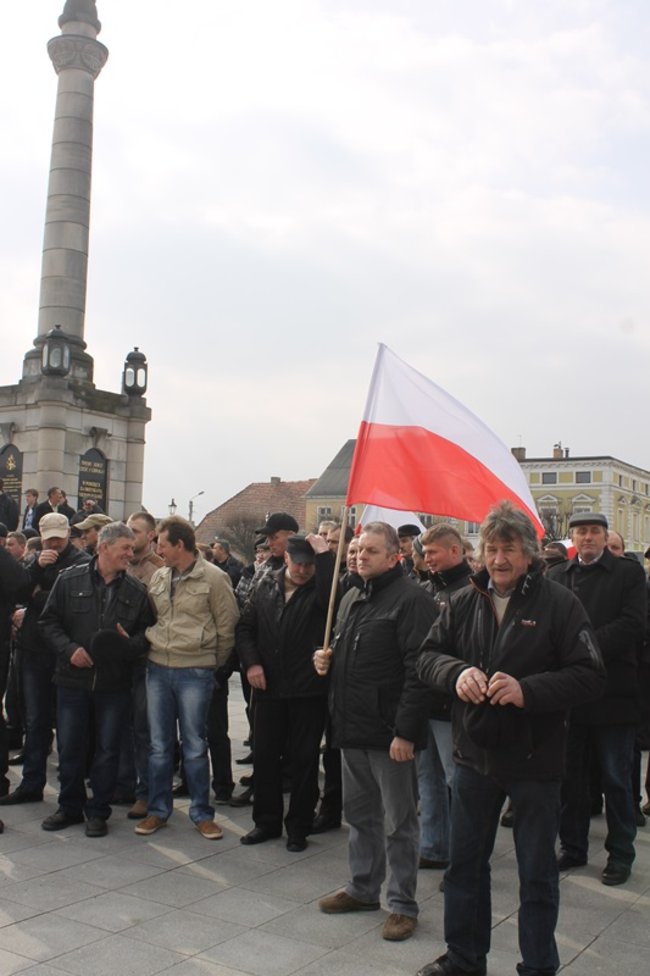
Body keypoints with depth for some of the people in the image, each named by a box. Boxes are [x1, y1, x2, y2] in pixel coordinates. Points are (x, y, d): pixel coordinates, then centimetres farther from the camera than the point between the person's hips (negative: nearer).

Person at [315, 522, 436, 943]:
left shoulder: (411, 599, -14)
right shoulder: (351, 599, 13)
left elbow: (417, 670, -20)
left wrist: (405, 731, -22)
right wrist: (327, 658, 4)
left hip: (390, 733, -8)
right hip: (353, 727, 8)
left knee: (398, 821, 5)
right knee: (360, 813, 20)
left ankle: (403, 904, 18)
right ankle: (363, 888, 35)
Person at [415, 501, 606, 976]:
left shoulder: (559, 603, -11)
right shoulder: (464, 602, 2)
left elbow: (590, 676, -14)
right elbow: (428, 655, 5)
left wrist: (528, 690, -27)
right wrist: (457, 672, -17)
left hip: (534, 759, -4)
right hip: (474, 754, 4)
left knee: (537, 874, 11)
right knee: (465, 863, 18)